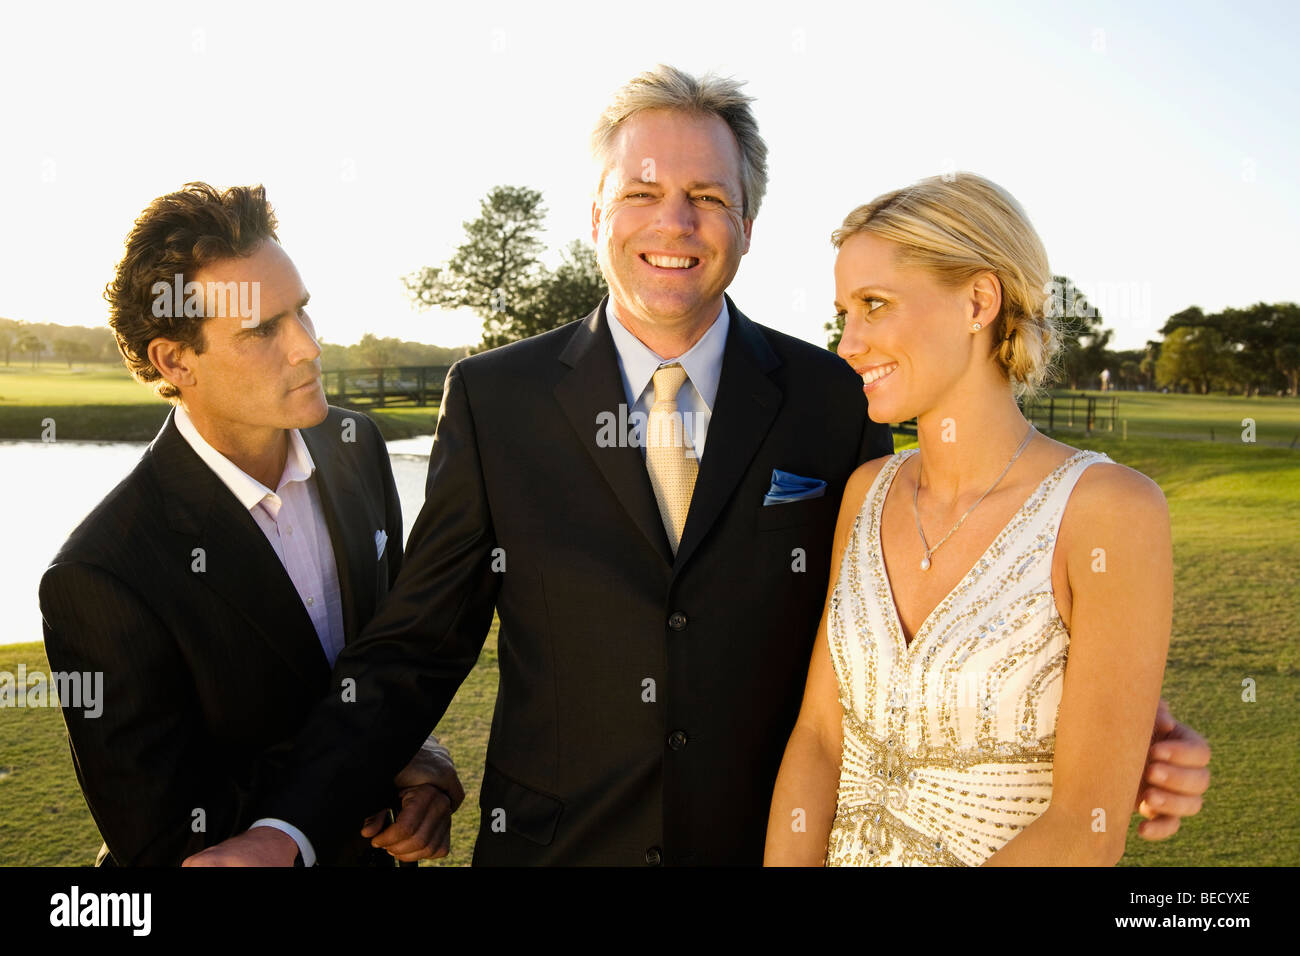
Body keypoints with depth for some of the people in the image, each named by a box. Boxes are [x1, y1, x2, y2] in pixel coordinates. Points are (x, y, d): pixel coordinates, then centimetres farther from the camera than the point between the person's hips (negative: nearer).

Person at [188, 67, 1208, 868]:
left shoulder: (833, 399, -6)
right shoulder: (495, 398, -7)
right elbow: (417, 647, -5)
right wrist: (285, 827, -17)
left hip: (773, 840, 1)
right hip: (551, 841, 0)